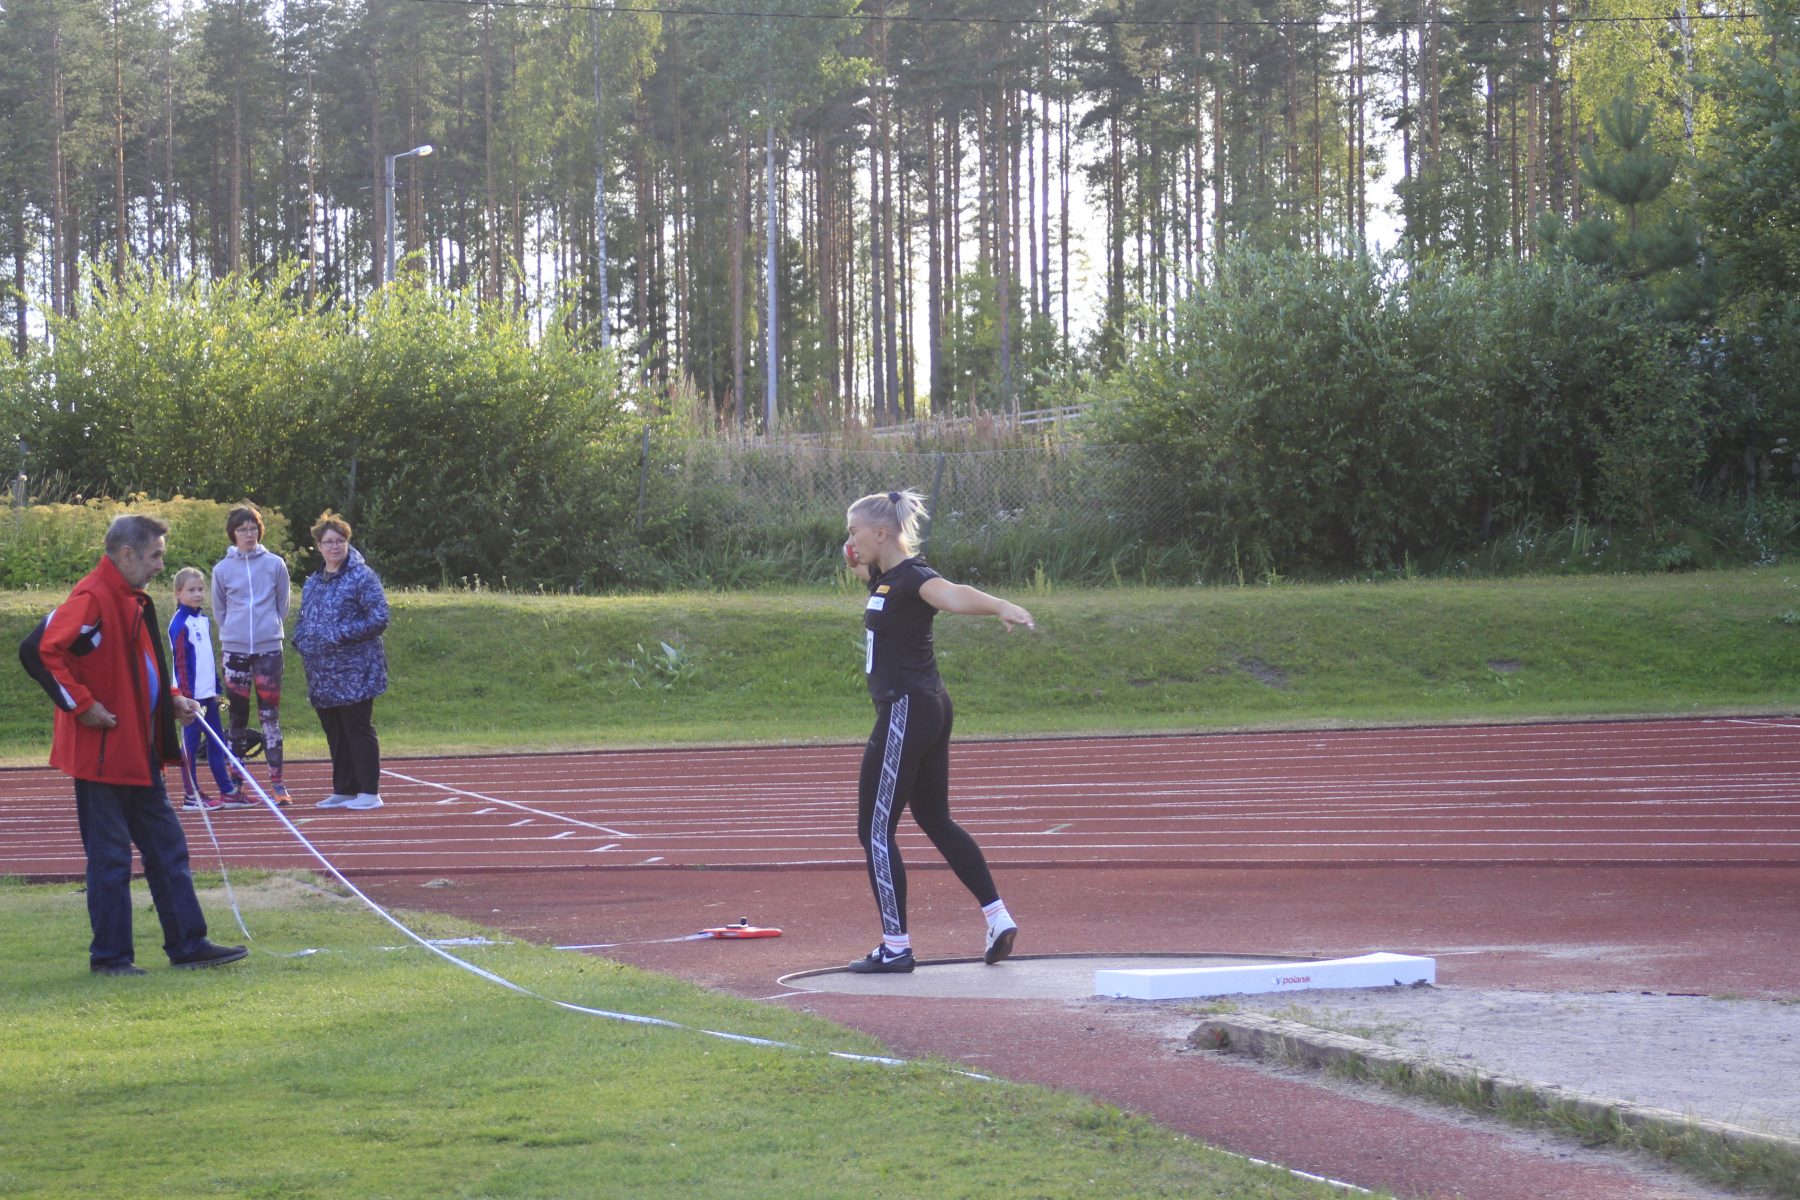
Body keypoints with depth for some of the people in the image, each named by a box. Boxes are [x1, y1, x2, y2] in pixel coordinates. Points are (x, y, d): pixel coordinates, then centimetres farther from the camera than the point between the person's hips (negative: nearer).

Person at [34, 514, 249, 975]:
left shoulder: (133, 601, 15)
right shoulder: (92, 598, -17)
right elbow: (46, 651, -26)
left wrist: (171, 700, 12)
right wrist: (81, 704, -22)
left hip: (139, 753, 10)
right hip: (101, 753, -10)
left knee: (166, 846, 12)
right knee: (110, 855, -2)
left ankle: (188, 944, 17)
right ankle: (110, 955, 7)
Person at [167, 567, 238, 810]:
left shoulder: (204, 620, 13)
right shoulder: (179, 623, -11)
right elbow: (181, 663, -15)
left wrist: (217, 688, 16)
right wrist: (187, 696, -18)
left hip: (209, 693, 8)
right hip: (192, 694, -8)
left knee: (216, 742, 11)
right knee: (191, 742, -2)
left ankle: (227, 790, 15)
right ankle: (191, 795, 2)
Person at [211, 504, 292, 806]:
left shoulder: (275, 564, 4)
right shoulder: (222, 569, 4)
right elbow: (219, 611, 13)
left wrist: (271, 627, 8)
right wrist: (232, 632, 7)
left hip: (269, 648, -1)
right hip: (234, 649, 1)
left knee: (270, 715, -4)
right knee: (238, 717, 4)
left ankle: (277, 782, -6)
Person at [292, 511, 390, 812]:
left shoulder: (362, 577, -8)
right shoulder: (312, 583, 15)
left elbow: (378, 618, -14)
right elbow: (303, 620, 25)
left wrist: (342, 635, -19)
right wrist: (301, 641, 4)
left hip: (354, 673, -7)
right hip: (322, 675, 7)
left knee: (358, 730, -4)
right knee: (335, 732, 12)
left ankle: (368, 792, 1)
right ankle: (343, 790, 21)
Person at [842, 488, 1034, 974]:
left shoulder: (913, 578, -16)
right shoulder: (885, 578, 11)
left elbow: (953, 594, -38)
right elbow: (867, 573, 36)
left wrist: (1000, 606, -57)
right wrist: (857, 561, 13)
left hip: (908, 714, -10)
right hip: (929, 712, 10)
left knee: (876, 829, -4)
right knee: (935, 820, 19)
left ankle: (896, 948, -1)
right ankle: (999, 917, 21)